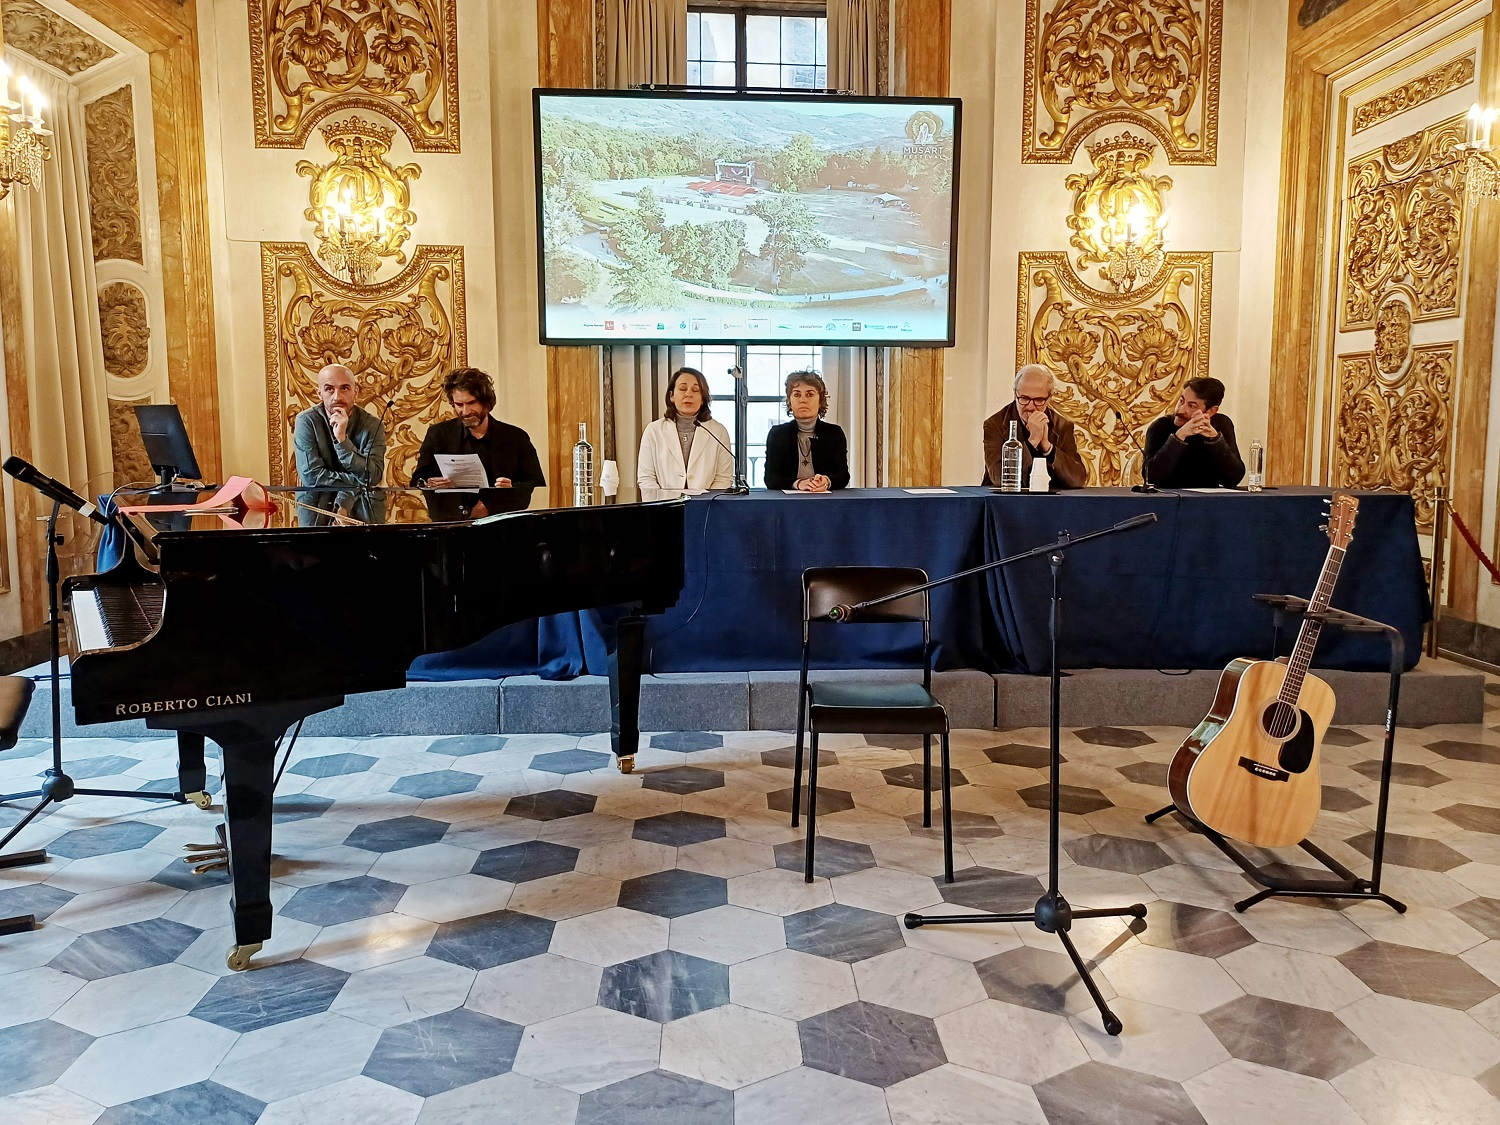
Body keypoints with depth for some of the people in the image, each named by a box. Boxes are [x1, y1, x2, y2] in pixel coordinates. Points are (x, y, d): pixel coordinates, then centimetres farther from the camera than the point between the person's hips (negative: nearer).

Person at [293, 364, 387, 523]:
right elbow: (311, 476, -15)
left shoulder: (373, 425, -7)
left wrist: (342, 439, -26)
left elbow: (372, 477, -18)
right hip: (317, 504, 0)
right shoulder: (306, 421, -8)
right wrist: (359, 482, -15)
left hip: (362, 504, 0)